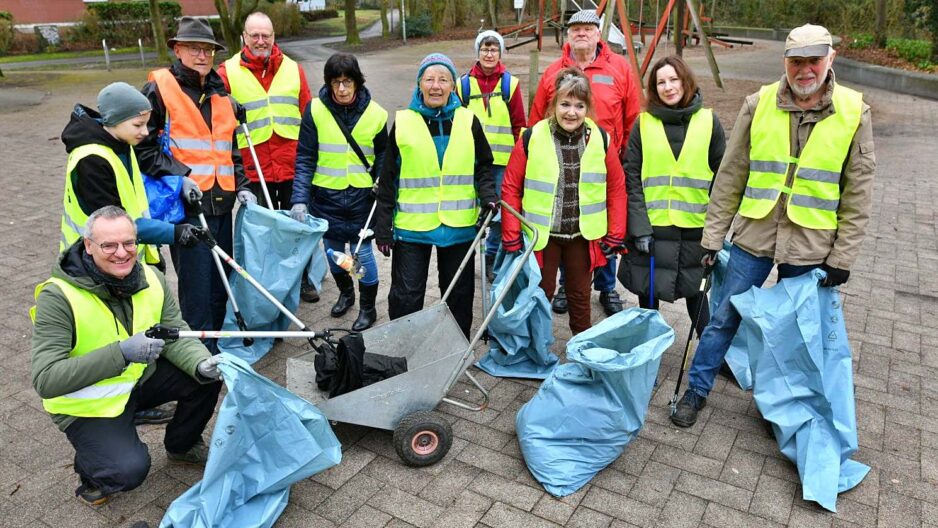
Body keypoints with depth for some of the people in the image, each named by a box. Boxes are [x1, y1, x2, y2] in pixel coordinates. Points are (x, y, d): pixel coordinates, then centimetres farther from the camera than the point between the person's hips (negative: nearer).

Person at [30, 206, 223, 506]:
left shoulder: (152, 278, -10)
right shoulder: (58, 297, -27)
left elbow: (176, 334, -8)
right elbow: (45, 380, -31)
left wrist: (201, 363, -30)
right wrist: (121, 353, -41)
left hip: (139, 378, 6)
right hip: (87, 403, -5)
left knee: (206, 378, -10)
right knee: (130, 469, -24)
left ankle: (181, 446, 19)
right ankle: (89, 470, 14)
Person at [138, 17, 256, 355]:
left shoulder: (221, 94, 17)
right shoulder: (158, 89, -3)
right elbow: (143, 147, -6)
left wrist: (241, 185, 11)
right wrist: (179, 175, -15)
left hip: (221, 202, 6)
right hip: (187, 204, -6)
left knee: (221, 280, 12)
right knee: (197, 285, -5)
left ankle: (216, 345, 28)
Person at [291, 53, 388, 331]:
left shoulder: (376, 113, -3)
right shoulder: (316, 110, -5)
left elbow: (382, 157, 9)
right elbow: (305, 159, -6)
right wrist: (300, 199, -15)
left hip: (361, 195, -1)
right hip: (326, 195, 1)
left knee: (362, 251, 1)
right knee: (333, 249, 14)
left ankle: (368, 307, 23)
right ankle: (345, 292, 42)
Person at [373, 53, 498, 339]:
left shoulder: (468, 121, 3)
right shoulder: (403, 122, -1)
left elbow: (483, 166, 11)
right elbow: (388, 179, 2)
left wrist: (487, 194, -9)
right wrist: (383, 227, 0)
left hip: (458, 226, 2)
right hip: (411, 226, -1)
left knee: (459, 295, 14)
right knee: (405, 296, 6)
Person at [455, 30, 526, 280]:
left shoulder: (510, 83, 5)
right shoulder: (464, 84, 6)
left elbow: (519, 124, 7)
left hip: (503, 159, 0)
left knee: (501, 210, 1)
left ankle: (492, 258, 17)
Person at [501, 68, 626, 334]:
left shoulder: (601, 140, -4)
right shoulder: (531, 139, -11)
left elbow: (617, 189, 3)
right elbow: (511, 188, -5)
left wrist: (615, 235, 2)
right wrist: (511, 237, -7)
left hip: (583, 235, 2)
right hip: (541, 234, -2)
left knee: (580, 295, 17)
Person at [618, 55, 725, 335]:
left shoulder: (709, 122, 2)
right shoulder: (643, 124, 2)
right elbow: (632, 178, -1)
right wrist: (639, 228, -9)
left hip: (695, 228, 0)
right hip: (651, 228, 1)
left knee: (695, 292, 11)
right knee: (648, 294, 11)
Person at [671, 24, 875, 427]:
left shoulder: (853, 112, -4)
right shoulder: (758, 105, -3)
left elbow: (858, 193, -1)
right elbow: (730, 176, 1)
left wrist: (843, 256, -3)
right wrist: (713, 236, 0)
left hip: (810, 246, 0)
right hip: (754, 236, 0)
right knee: (724, 318, 7)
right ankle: (696, 391, 24)